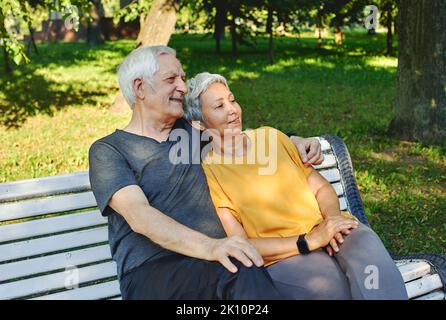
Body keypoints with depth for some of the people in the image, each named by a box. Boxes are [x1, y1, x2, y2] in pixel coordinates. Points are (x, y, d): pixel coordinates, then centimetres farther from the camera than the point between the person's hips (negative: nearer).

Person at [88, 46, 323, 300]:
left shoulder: (190, 130, 22)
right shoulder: (107, 150, 4)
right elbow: (138, 216, -13)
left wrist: (295, 142, 19)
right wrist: (209, 246, -30)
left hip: (212, 263, 5)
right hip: (150, 270, -5)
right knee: (242, 272, -36)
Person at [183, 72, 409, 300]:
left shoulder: (270, 136, 13)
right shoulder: (206, 172, -2)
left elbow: (321, 187, 14)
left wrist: (333, 216, -9)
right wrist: (309, 241, -17)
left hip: (325, 228, 5)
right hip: (280, 256, -4)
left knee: (366, 243, -30)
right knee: (338, 286, -35)